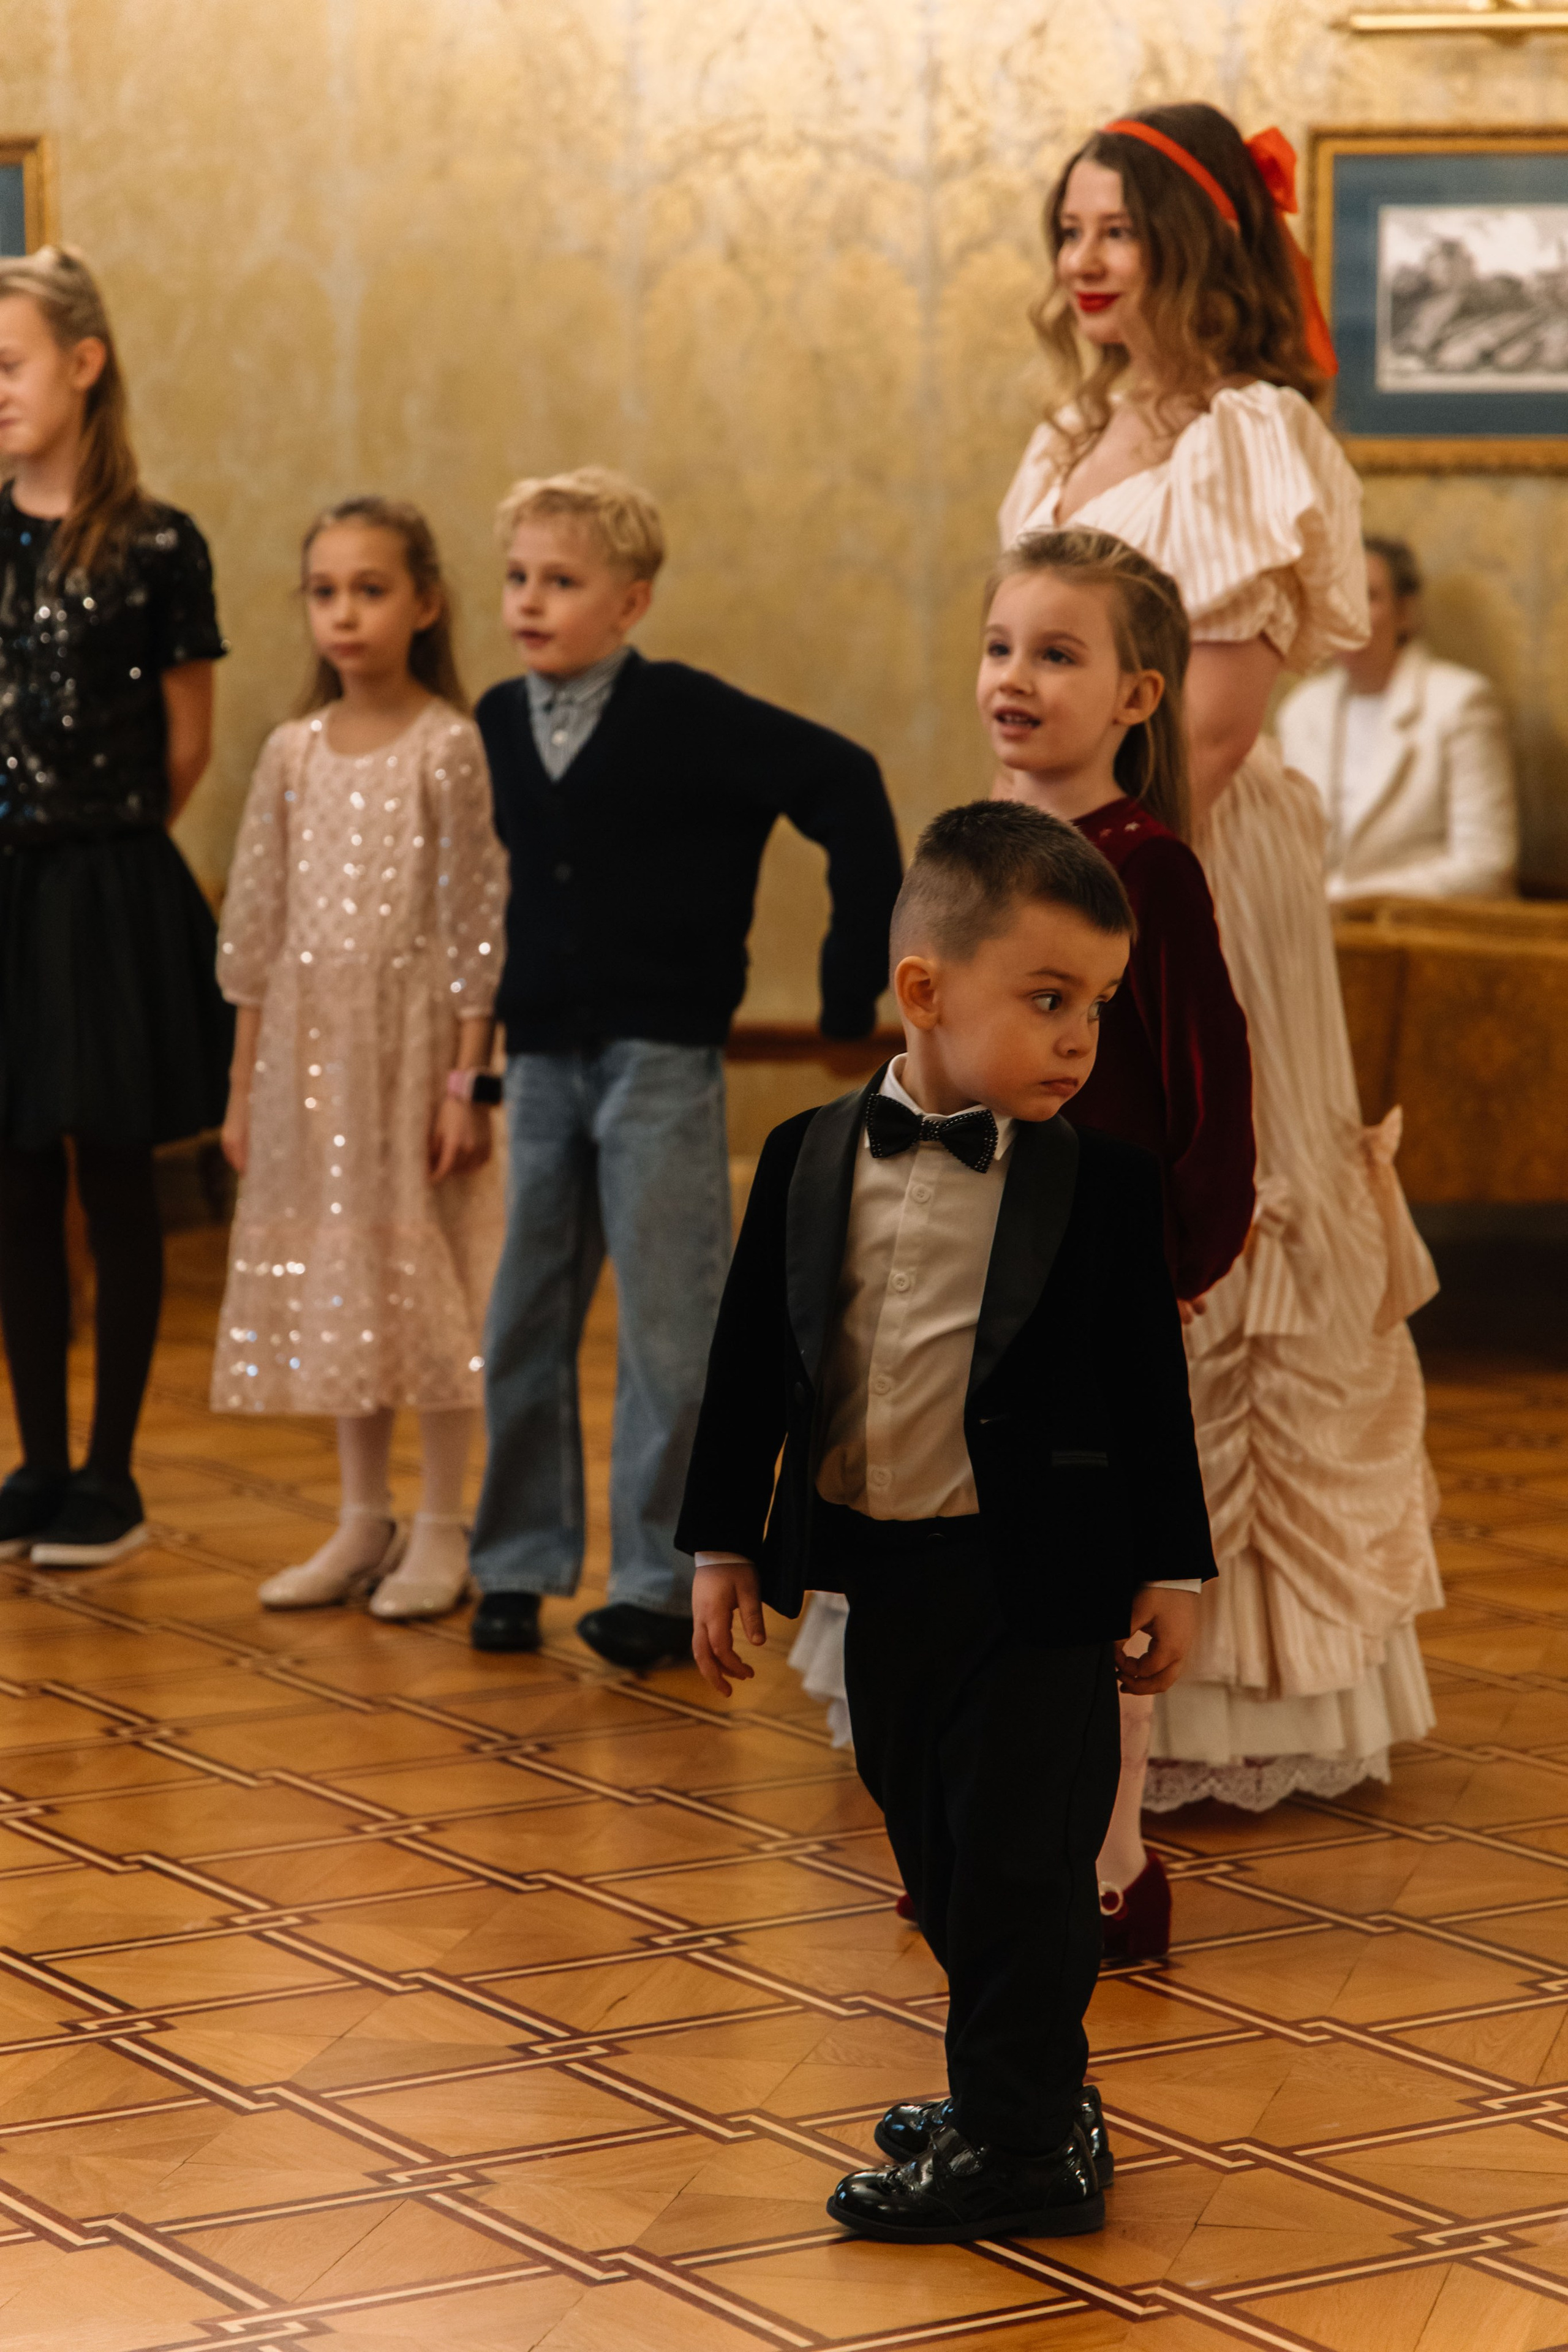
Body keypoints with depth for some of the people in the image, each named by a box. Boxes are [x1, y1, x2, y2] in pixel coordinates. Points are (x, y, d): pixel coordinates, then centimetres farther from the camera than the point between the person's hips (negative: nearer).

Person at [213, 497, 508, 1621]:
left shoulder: (450, 748, -7)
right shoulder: (293, 752, 6)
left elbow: (478, 930, -9)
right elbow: (258, 927, 8)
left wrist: (468, 1082, -12)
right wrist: (244, 1085, 7)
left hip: (413, 1037, -5)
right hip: (308, 1043, 5)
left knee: (425, 1270, -1)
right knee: (332, 1275, 10)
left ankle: (444, 1531, 10)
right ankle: (363, 1522, 20)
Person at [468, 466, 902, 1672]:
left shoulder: (688, 716, -11)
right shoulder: (500, 722, 6)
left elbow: (845, 786, -14)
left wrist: (855, 974, -12)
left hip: (661, 1060, -5)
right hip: (539, 1061, 6)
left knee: (668, 1326, -1)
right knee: (523, 1322, 8)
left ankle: (666, 1583, 6)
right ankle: (519, 1563, 19)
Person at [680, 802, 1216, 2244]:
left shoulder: (1104, 1185, -10)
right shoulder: (810, 1160, -2)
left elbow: (1151, 1391, -4)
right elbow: (753, 1363, 5)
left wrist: (1171, 1571, -2)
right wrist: (723, 1545, 6)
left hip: (1038, 1580, -4)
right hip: (879, 1570, 4)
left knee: (1021, 1866, 2)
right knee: (939, 1857, 17)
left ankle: (1020, 2150, 15)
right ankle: (1023, 2094, 34)